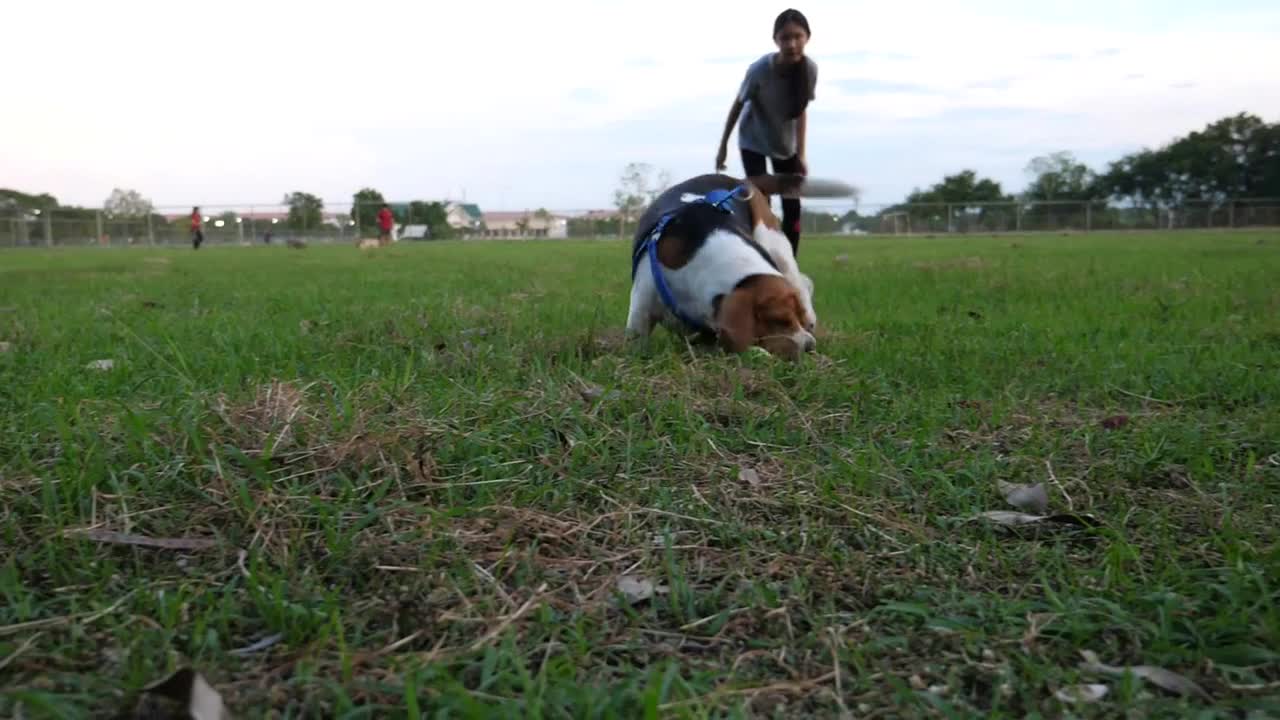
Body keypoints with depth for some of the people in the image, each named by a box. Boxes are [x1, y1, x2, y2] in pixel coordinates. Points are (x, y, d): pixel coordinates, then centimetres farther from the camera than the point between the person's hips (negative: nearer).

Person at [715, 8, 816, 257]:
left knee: (792, 208, -1)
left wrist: (800, 155, -8)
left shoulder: (809, 69, -21)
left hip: (786, 145, 4)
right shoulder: (760, 70, -31)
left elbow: (801, 111, -8)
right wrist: (723, 147, -7)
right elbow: (738, 106, -15)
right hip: (753, 142, -3)